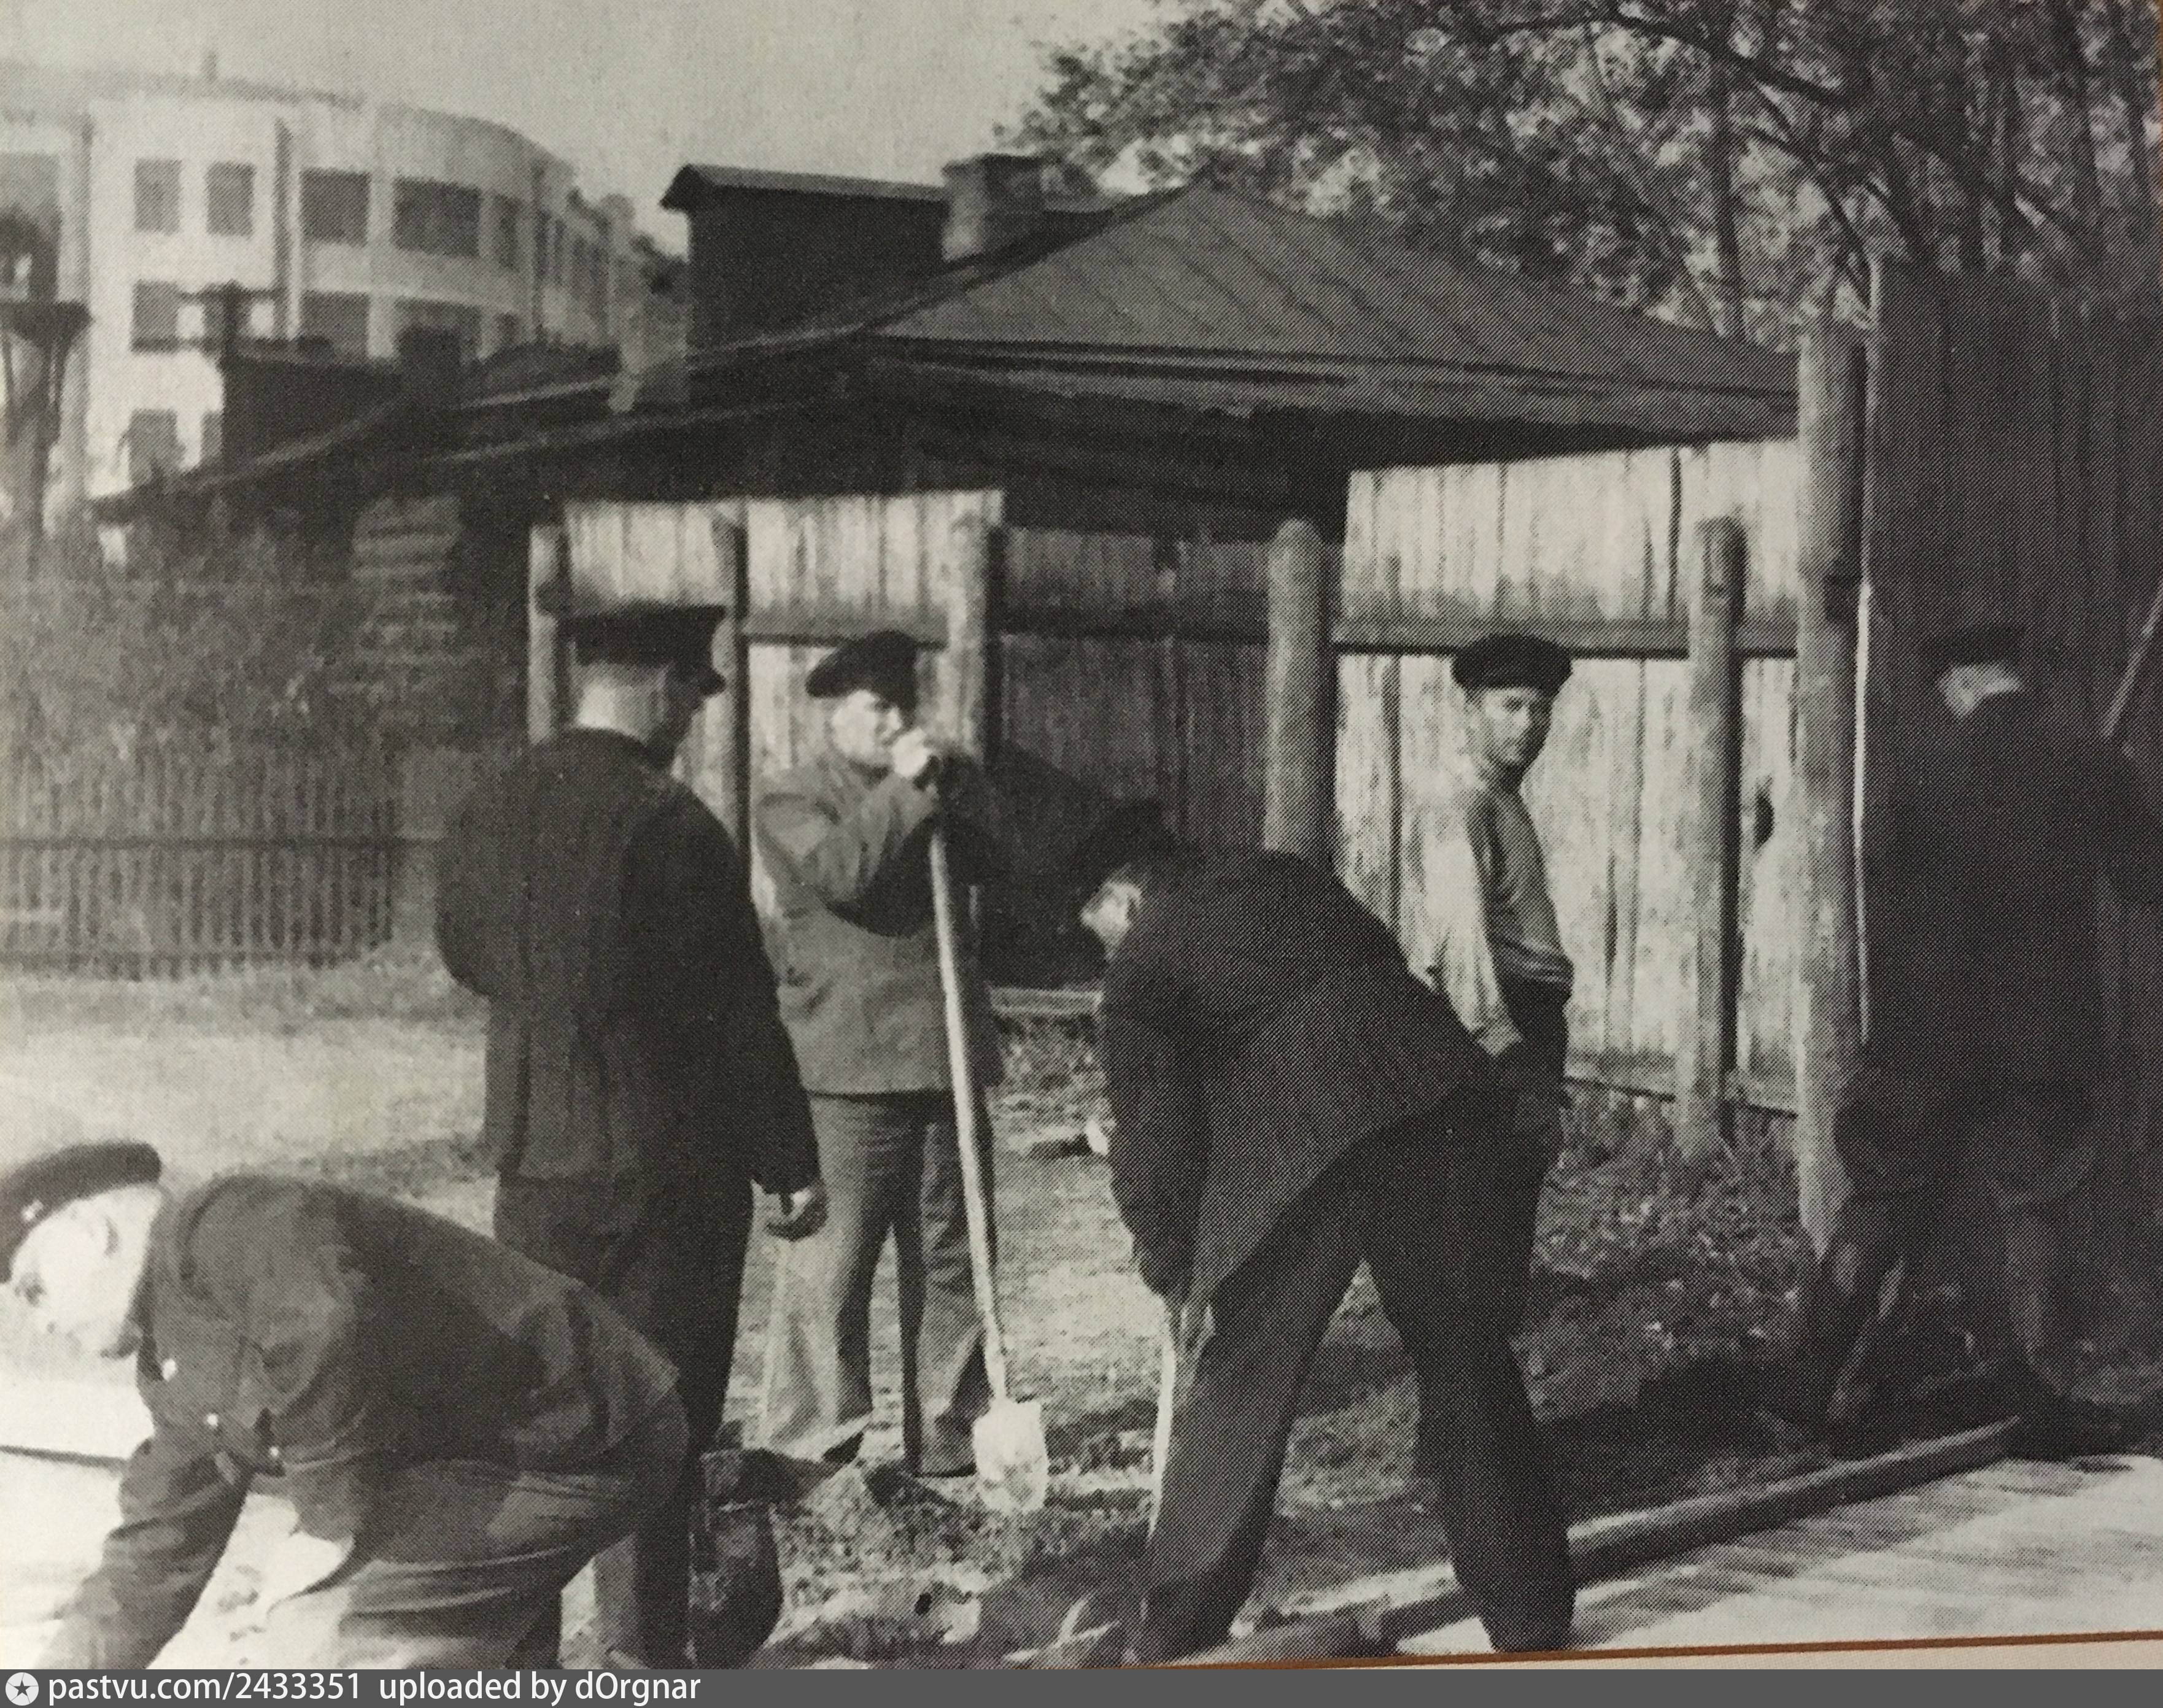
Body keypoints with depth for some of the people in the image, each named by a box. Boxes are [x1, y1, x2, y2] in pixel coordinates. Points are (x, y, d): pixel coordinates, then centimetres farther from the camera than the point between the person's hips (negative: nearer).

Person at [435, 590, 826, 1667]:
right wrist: (791, 1165, -7)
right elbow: (739, 1013, -15)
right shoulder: (671, 826, -18)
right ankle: (644, 1656, 10)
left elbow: (461, 953, 17)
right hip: (666, 1172, -6)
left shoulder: (488, 812, 1)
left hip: (533, 1162, 6)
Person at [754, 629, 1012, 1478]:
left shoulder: (948, 781, 17)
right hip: (848, 1065, -5)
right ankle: (810, 1448, 0)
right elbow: (839, 872, -17)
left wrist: (949, 783, -11)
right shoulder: (791, 799, 1)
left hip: (947, 1055, 6)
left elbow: (991, 859, 0)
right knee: (832, 1260, -6)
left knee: (950, 1256, 10)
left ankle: (949, 1438, 19)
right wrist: (904, 790, -15)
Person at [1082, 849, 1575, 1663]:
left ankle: (1175, 1634, 14)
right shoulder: (1284, 877, 27)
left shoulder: (1144, 961, 13)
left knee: (1241, 1383, 7)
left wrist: (1168, 1265, 18)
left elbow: (1149, 1127, 6)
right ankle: (1532, 1618, 18)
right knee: (1469, 1365, 12)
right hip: (1434, 1098, 4)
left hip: (1295, 1142, -4)